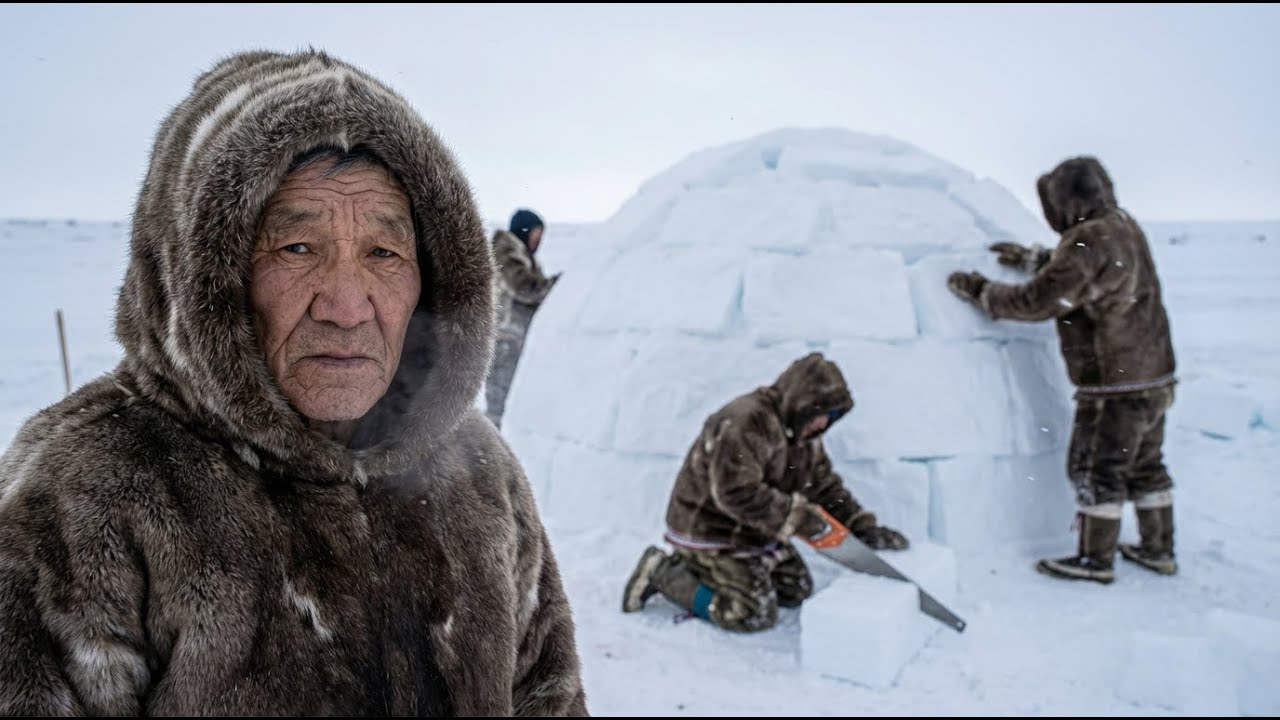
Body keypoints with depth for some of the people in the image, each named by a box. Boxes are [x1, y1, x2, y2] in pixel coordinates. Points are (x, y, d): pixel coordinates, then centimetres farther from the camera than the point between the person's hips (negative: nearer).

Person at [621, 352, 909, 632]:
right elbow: (736, 493, -35)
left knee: (797, 591, 14)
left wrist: (865, 528, -2)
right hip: (711, 533, -10)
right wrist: (799, 516, -29)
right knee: (755, 614, -13)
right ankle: (664, 572, 0)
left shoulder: (803, 433, 3)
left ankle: (701, 571, 19)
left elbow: (826, 486, 9)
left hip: (757, 531, 10)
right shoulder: (746, 422, -29)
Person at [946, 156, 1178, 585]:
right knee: (1145, 466, 19)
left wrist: (980, 290, -8)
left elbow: (1037, 301, -19)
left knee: (1096, 469, 2)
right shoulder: (1124, 228, 8)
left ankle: (1095, 560, 11)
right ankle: (1158, 550, 29)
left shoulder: (1087, 242, -21)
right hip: (1154, 375, 9)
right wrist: (1028, 258, 27)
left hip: (1114, 385, -9)